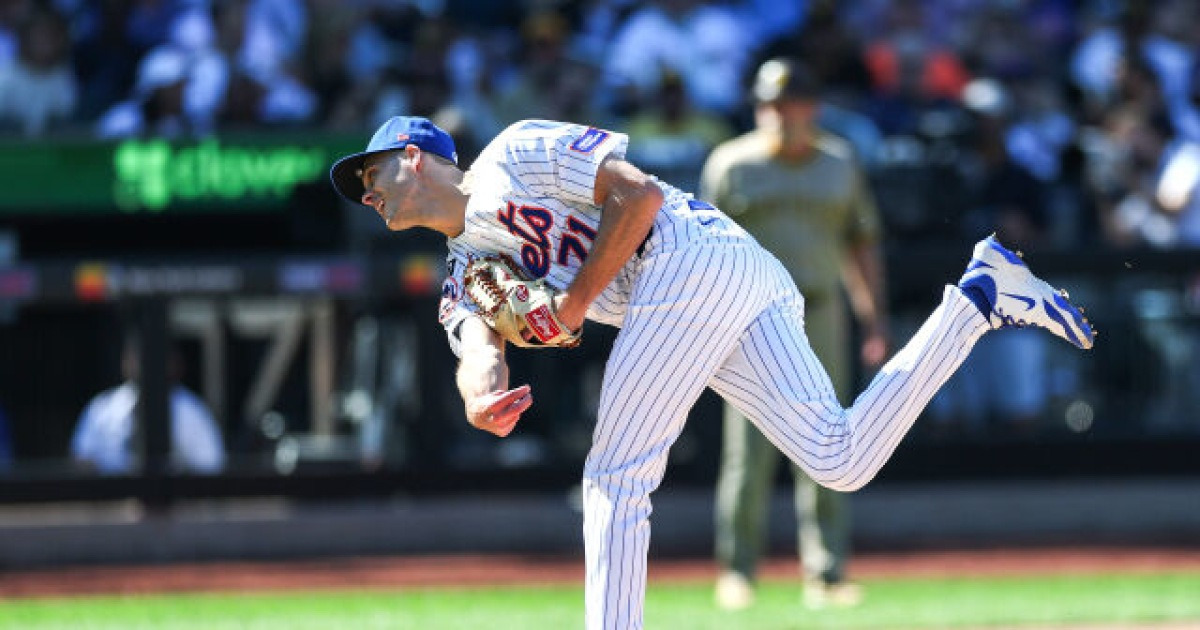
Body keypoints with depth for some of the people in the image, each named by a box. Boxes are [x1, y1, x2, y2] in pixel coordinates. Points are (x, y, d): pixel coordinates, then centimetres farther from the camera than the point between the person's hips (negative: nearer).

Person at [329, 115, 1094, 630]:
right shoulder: (465, 267, 27)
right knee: (839, 457, -7)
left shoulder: (515, 154, 4)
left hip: (693, 259, -8)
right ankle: (979, 297, -3)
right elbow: (480, 350, 7)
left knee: (616, 477, -8)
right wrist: (481, 401, -17)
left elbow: (637, 194, -6)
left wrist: (576, 303, -8)